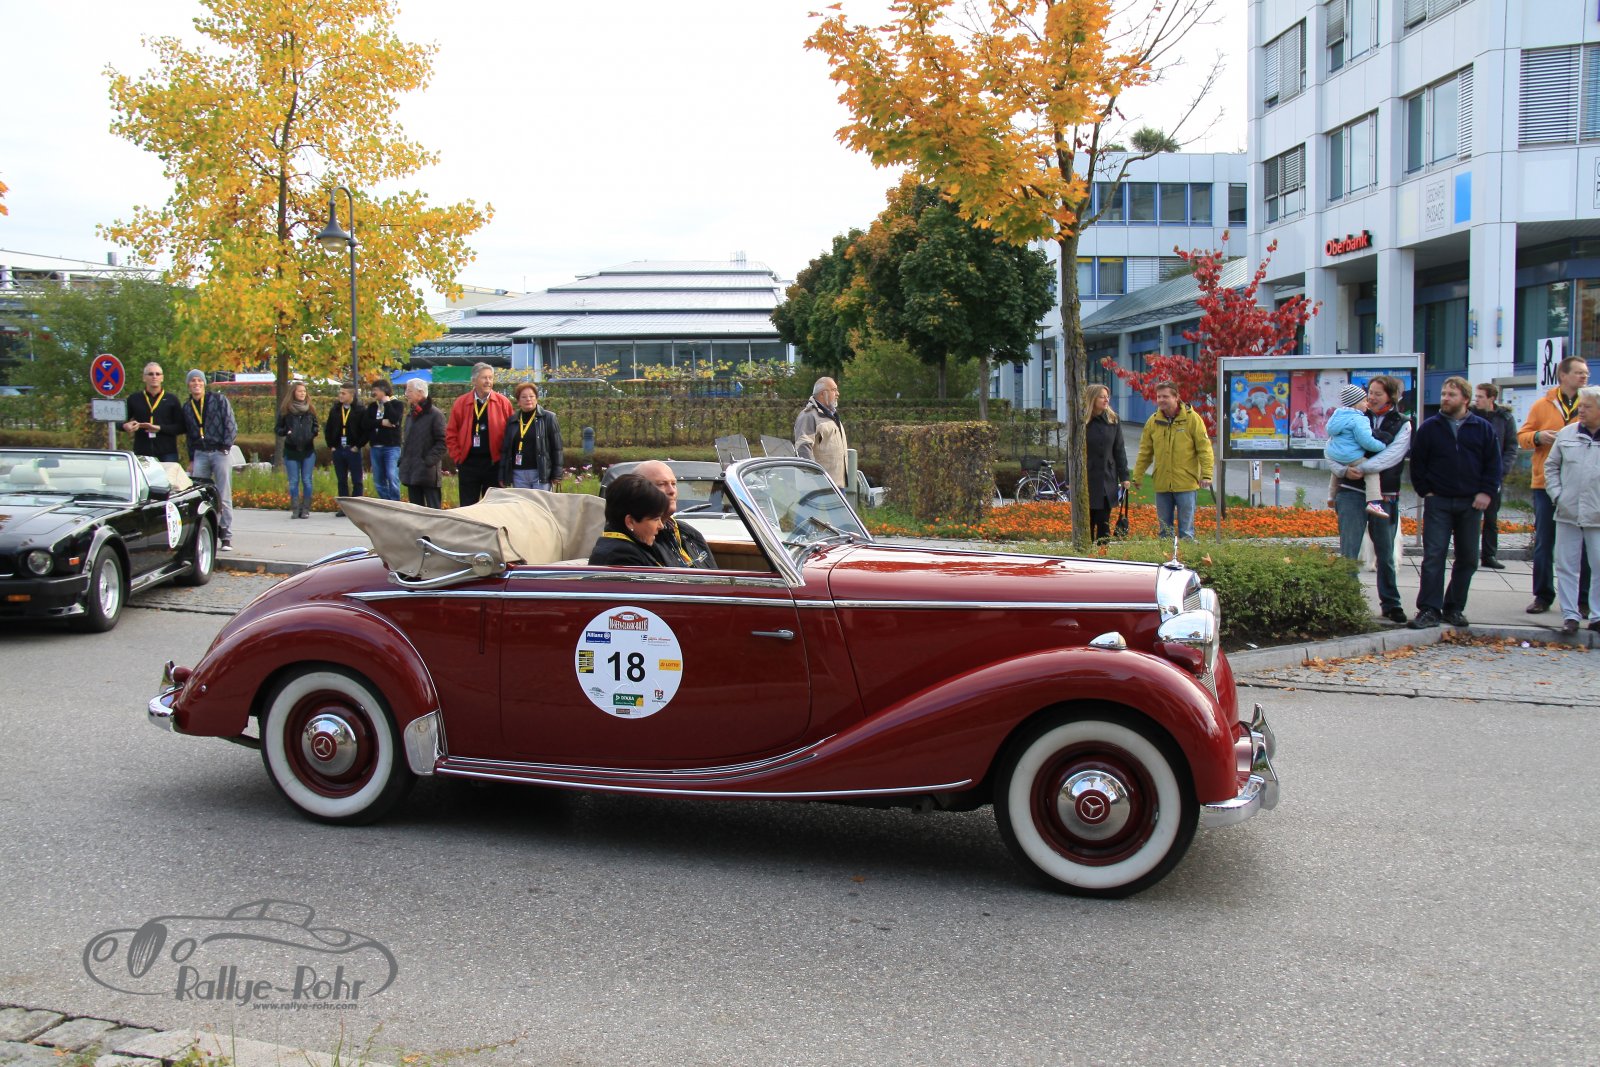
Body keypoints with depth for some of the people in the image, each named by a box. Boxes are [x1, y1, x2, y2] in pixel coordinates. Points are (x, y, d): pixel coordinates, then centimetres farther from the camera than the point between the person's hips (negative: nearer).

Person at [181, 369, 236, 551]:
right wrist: (191, 460, 15)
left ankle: (226, 538, 0)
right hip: (200, 455, 4)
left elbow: (231, 425, -2)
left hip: (221, 452, -4)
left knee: (224, 497, -3)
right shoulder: (187, 407, 14)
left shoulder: (219, 400, 1)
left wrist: (226, 446, -11)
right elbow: (189, 435, 19)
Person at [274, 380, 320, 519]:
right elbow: (278, 429, 7)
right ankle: (295, 509, 7)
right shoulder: (285, 410, 3)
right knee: (293, 481, 2)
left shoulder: (310, 410, 8)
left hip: (308, 450, 1)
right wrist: (286, 432, -14)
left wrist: (315, 431, -5)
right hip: (291, 450, -1)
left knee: (307, 481, 1)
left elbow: (315, 425, 18)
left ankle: (305, 509, 7)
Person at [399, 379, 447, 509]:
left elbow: (442, 442, -11)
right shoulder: (410, 414, 17)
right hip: (411, 471, 8)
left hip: (428, 472, -8)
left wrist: (429, 460, -19)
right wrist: (402, 458, 11)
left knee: (434, 508, -6)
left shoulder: (435, 414, -7)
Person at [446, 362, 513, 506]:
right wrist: (458, 457, 1)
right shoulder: (461, 403, 3)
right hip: (469, 463, 1)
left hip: (494, 463, -1)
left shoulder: (503, 402, 1)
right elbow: (451, 433, 8)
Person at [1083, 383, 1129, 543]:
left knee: (1104, 525, 8)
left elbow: (1119, 450, 10)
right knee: (1087, 524, 2)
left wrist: (1124, 476, 6)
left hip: (1107, 480, 4)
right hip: (1087, 480, -3)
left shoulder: (1112, 420, 6)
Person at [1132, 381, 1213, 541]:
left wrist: (1206, 474, -13)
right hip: (1161, 484, 4)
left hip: (1186, 484, -4)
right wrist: (1137, 477, 9)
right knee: (1164, 527, 11)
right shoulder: (1153, 421, 7)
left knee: (1186, 528, 0)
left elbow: (1204, 448, -5)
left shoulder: (1192, 418, -4)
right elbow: (1145, 453, 12)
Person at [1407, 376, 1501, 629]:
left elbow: (1493, 464, 7)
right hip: (1438, 502, -2)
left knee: (1467, 559, 6)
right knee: (1433, 556, -9)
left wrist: (1486, 492, -3)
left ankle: (1454, 608, 17)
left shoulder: (1482, 428, 5)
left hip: (1471, 503, 2)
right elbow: (1417, 463, 6)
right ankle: (1429, 610, -9)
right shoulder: (1429, 427, 3)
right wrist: (1425, 491, -2)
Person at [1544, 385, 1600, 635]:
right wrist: (1556, 495, 1)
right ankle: (1570, 614, 12)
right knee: (1566, 567, 5)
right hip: (1568, 513, 2)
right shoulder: (1566, 434, 5)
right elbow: (1551, 466, 12)